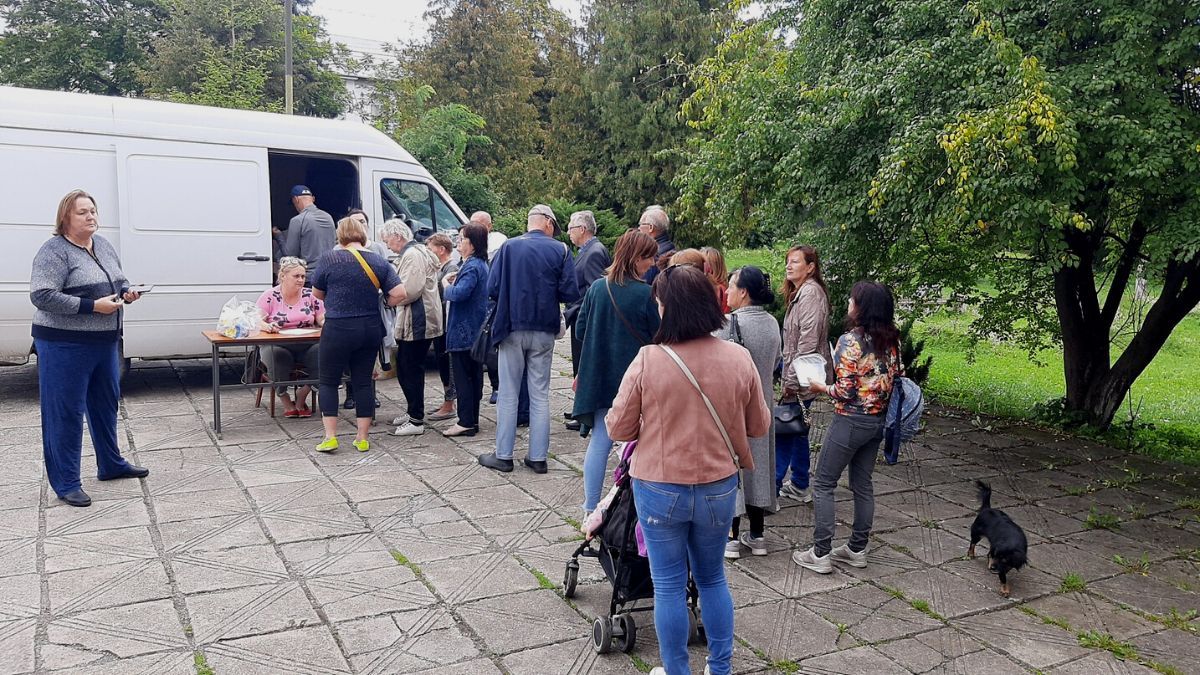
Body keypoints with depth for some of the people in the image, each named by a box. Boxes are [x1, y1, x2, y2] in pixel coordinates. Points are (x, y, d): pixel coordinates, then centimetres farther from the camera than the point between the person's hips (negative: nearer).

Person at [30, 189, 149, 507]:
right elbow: (41, 296, -21)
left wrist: (127, 293, -2)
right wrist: (92, 306, -24)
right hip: (65, 345, -8)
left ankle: (111, 464, 34)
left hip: (106, 341, 8)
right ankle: (66, 483, 9)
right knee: (65, 412, 0)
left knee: (106, 404, 18)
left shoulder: (104, 245, 9)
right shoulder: (54, 251, -13)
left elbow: (119, 281, 21)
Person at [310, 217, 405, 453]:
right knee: (364, 381, 12)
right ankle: (362, 438, 15)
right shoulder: (378, 262, 1)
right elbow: (399, 294, -6)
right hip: (370, 330, 3)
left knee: (328, 382, 9)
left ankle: (330, 437, 5)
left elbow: (317, 293, 3)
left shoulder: (329, 258, -7)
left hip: (338, 330, -3)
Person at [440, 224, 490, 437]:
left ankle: (466, 422, -1)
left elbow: (459, 293, -31)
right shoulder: (481, 264, 15)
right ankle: (472, 419, 21)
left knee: (462, 377, -4)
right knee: (474, 375, 13)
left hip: (464, 331, -10)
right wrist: (456, 281, 5)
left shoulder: (472, 266, -18)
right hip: (476, 330, 10)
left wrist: (446, 284, -11)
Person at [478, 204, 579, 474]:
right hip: (544, 331, 1)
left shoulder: (509, 247, -4)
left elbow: (492, 289, -8)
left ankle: (503, 455, 14)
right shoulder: (560, 250, -4)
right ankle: (538, 457, 14)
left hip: (512, 328, 0)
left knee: (508, 394, 9)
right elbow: (570, 293, -8)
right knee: (540, 395, 10)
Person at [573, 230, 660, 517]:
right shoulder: (645, 293, -15)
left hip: (599, 378, 4)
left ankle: (591, 509, 13)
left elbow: (580, 329, 5)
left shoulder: (596, 287, -1)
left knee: (599, 441, 9)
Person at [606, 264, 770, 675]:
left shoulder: (649, 360, -19)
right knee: (712, 578, 23)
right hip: (719, 488, 3)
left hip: (660, 490, -3)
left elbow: (619, 429, -9)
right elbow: (759, 426, 2)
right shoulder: (738, 358, -10)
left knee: (669, 587, 13)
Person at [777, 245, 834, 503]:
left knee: (783, 428, -5)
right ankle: (800, 486, 26)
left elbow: (807, 342, -23)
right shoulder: (800, 292, 15)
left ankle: (771, 488, 2)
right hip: (800, 375, 10)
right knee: (795, 428, 16)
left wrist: (791, 380, -21)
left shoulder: (810, 293, -17)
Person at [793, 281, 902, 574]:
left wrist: (820, 387, -3)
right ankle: (857, 549, 26)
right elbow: (897, 379, 8)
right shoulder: (892, 340, 2)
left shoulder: (849, 341, -19)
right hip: (879, 421, 7)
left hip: (851, 421, -7)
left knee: (823, 484, 4)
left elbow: (846, 391, -20)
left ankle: (820, 555, 7)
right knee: (862, 484, 17)